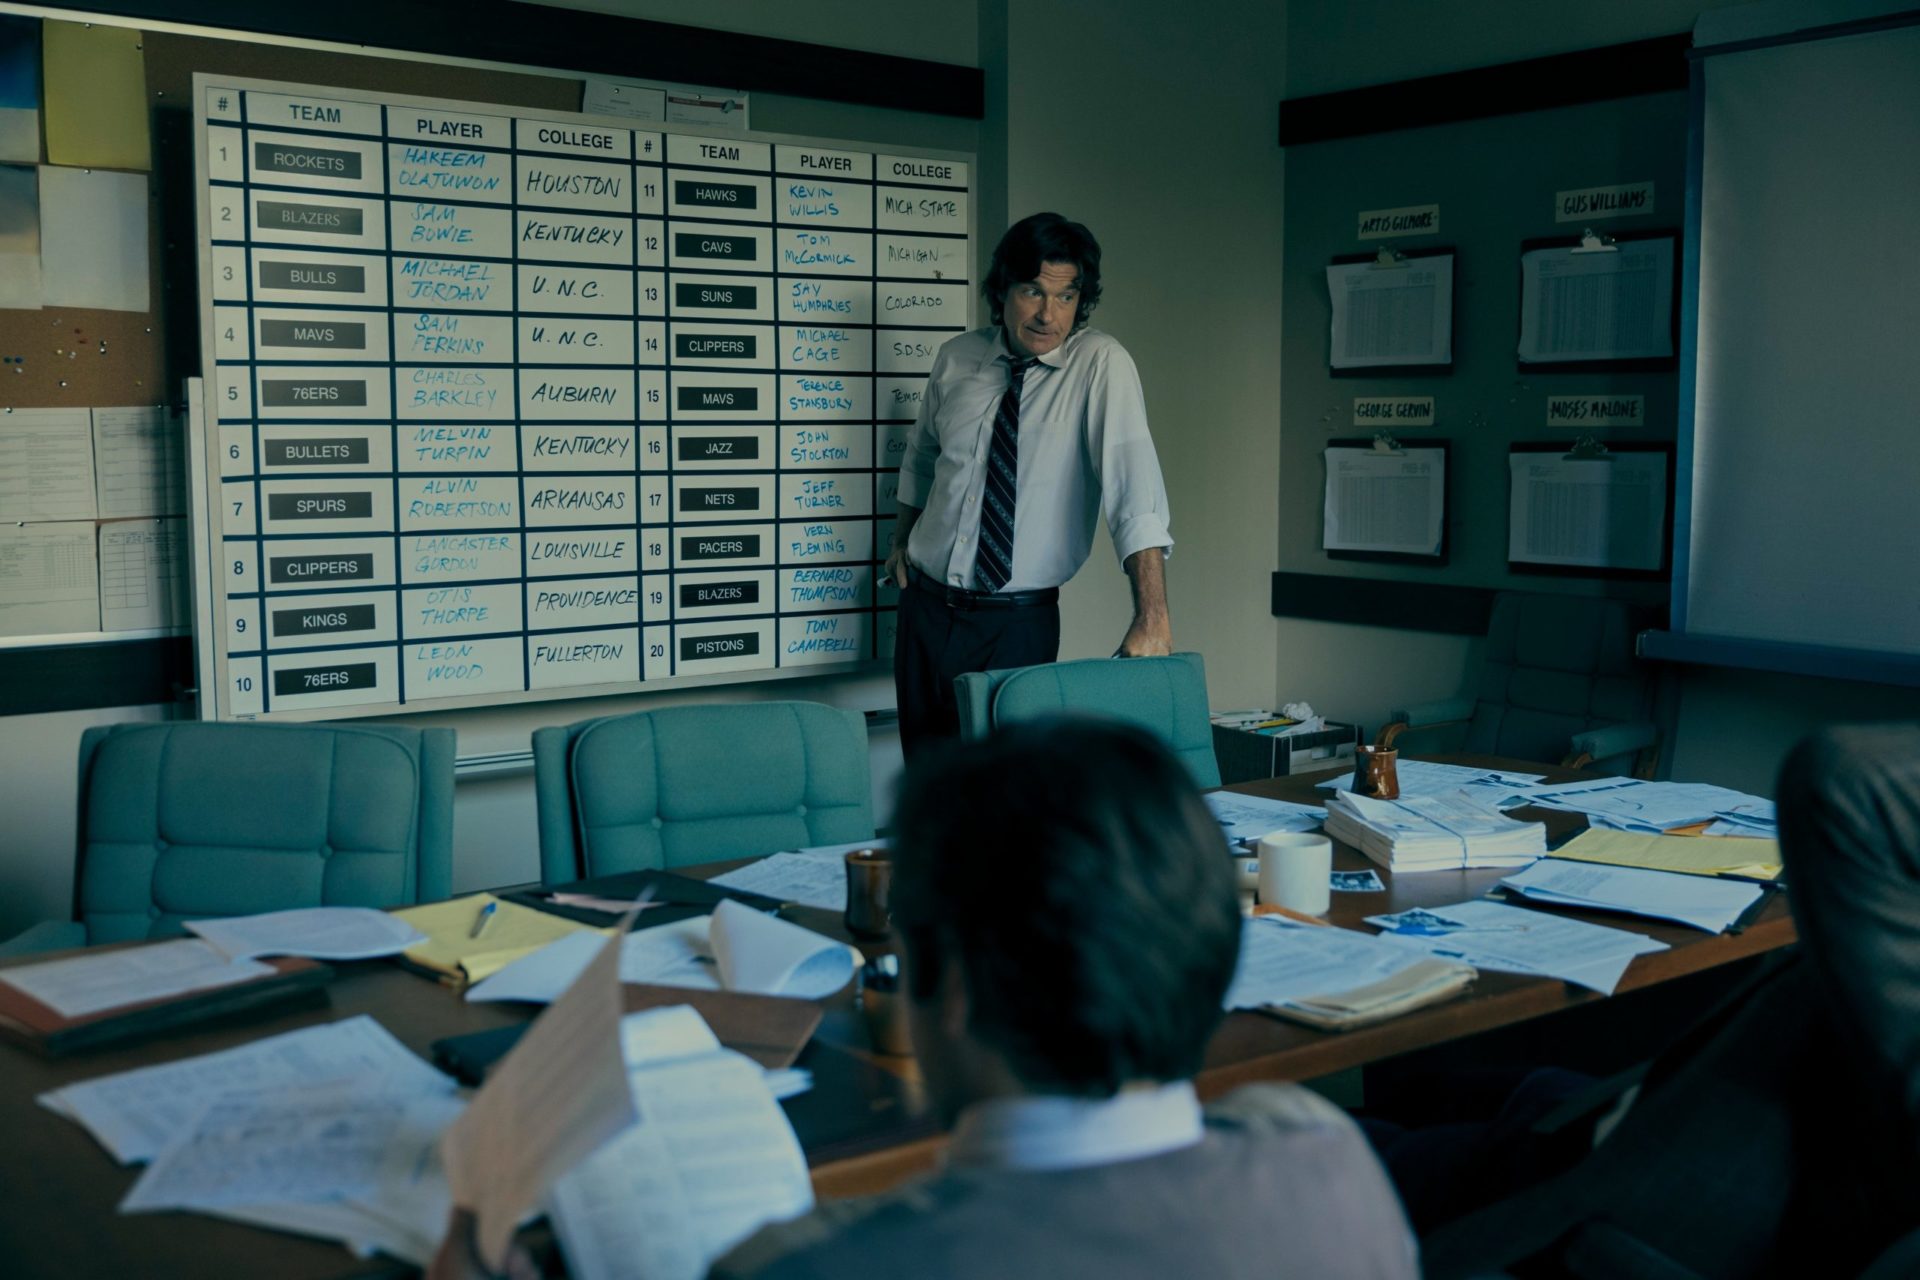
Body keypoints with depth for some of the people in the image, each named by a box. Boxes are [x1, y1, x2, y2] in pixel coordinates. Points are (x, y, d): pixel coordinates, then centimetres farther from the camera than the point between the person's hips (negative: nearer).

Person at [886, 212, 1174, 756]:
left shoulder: (1100, 364, -12)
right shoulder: (957, 359, 2)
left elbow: (1133, 476, -24)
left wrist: (1152, 616, -34)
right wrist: (902, 539, 15)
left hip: (1018, 623, -4)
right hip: (926, 607, 4)